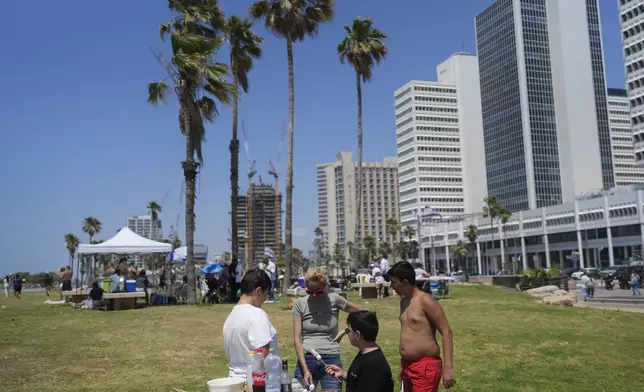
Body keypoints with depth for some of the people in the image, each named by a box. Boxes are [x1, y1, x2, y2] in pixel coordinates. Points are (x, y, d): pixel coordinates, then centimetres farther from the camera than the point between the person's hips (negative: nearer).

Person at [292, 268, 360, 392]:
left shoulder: (335, 299, -3)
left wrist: (344, 331, 1)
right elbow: (297, 338, -4)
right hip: (306, 359, 1)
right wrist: (305, 369, -11)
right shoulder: (300, 303, -2)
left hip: (331, 360, 0)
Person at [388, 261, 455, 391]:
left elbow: (446, 332, -16)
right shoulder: (404, 301, 11)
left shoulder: (426, 301, -14)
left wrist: (447, 367, -23)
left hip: (426, 366, -8)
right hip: (407, 365, 9)